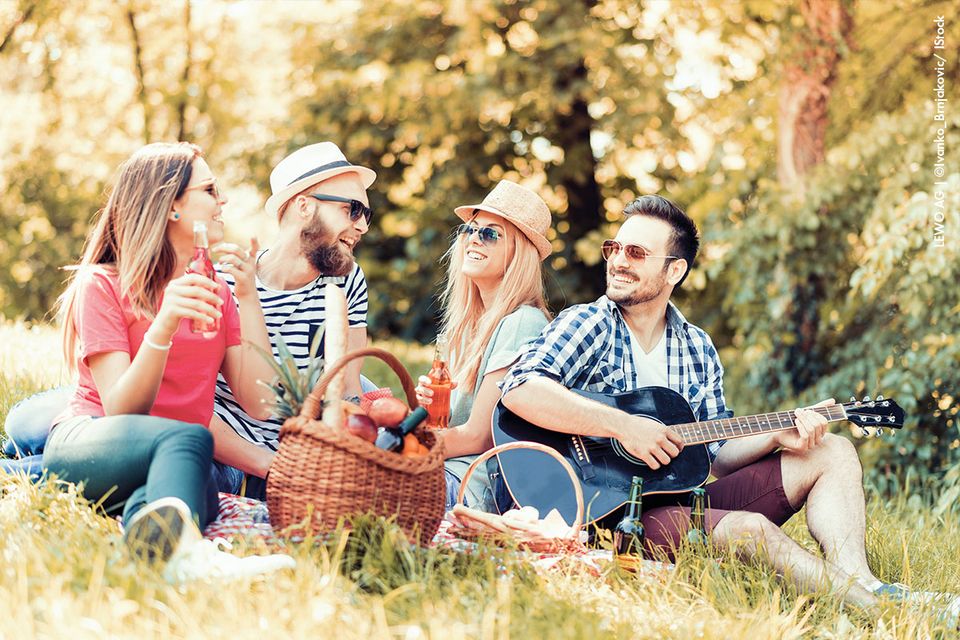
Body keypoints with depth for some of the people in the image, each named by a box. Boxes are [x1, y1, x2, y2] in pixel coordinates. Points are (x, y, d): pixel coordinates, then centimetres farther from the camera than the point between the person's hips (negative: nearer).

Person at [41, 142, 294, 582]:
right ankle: (183, 549, -68)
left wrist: (248, 299, -1)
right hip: (85, 443, -5)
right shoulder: (101, 284, 1)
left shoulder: (215, 293, 17)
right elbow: (120, 412, -13)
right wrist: (164, 326, -27)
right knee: (189, 439, -39)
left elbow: (259, 403, 2)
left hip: (172, 462, 5)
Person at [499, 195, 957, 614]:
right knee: (752, 529, -32)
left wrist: (776, 437, -3)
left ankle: (860, 581, -23)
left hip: (686, 499, 8)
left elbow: (716, 454, 16)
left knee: (832, 453, 1)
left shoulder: (697, 350, 13)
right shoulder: (587, 325, -5)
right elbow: (519, 390, -24)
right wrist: (624, 427, -26)